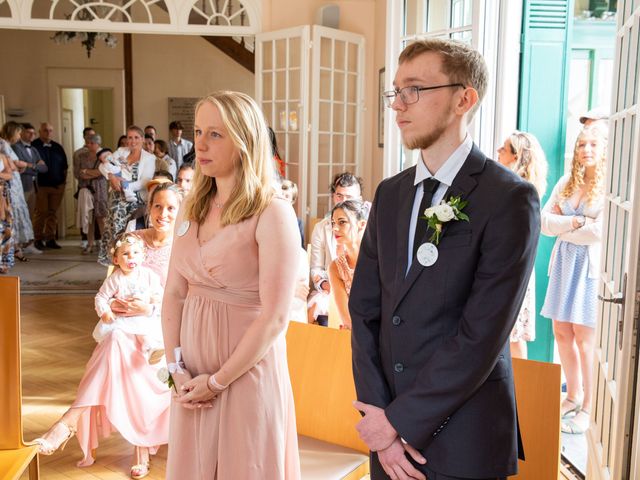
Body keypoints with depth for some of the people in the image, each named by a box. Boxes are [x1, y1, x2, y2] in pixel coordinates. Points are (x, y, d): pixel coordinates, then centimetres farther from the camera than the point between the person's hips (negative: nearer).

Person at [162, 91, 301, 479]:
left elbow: (275, 318, -17)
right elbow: (174, 294, 5)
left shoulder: (273, 214, -16)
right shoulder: (193, 210, 5)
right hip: (194, 378, 6)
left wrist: (218, 381, -11)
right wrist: (177, 369, -4)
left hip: (247, 372, -6)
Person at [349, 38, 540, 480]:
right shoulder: (390, 194, 5)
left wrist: (400, 421, -14)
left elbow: (483, 334, -19)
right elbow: (364, 309, 2)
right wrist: (380, 419, -7)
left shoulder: (510, 199, -14)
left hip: (461, 444, -5)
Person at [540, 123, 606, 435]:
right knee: (562, 331, 8)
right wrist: (576, 222, -12)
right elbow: (544, 221, 3)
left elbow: (601, 231, -16)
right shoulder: (567, 183, 10)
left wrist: (563, 227, -4)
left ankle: (588, 409, 8)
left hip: (593, 264, -5)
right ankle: (573, 396, 25)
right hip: (564, 262, 6)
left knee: (585, 337, -4)